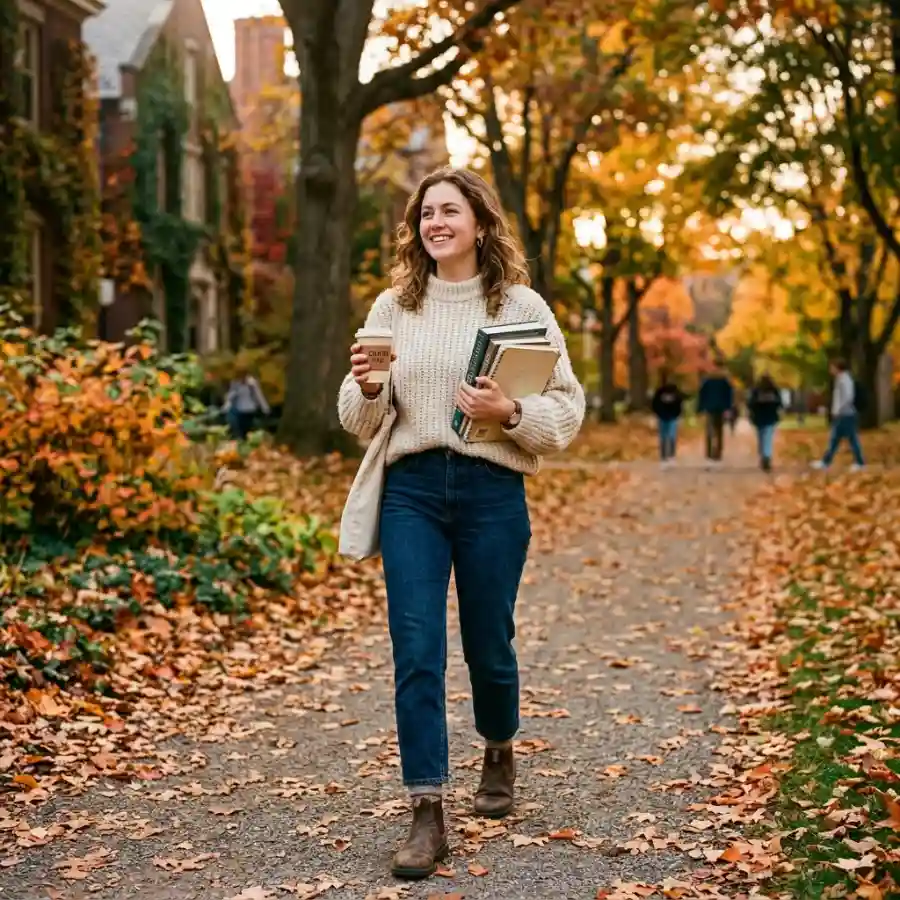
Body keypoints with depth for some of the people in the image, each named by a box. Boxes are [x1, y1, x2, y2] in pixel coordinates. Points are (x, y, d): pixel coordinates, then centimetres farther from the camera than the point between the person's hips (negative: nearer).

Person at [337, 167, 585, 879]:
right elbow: (361, 423, 11)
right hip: (411, 488, 2)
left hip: (492, 490, -1)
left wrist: (510, 412, -19)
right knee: (416, 650, -5)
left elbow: (569, 411, 0)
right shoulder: (392, 307, 8)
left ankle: (499, 752, 42)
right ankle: (428, 814, 0)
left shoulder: (521, 306, 1)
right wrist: (365, 387, -11)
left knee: (487, 642, 12)